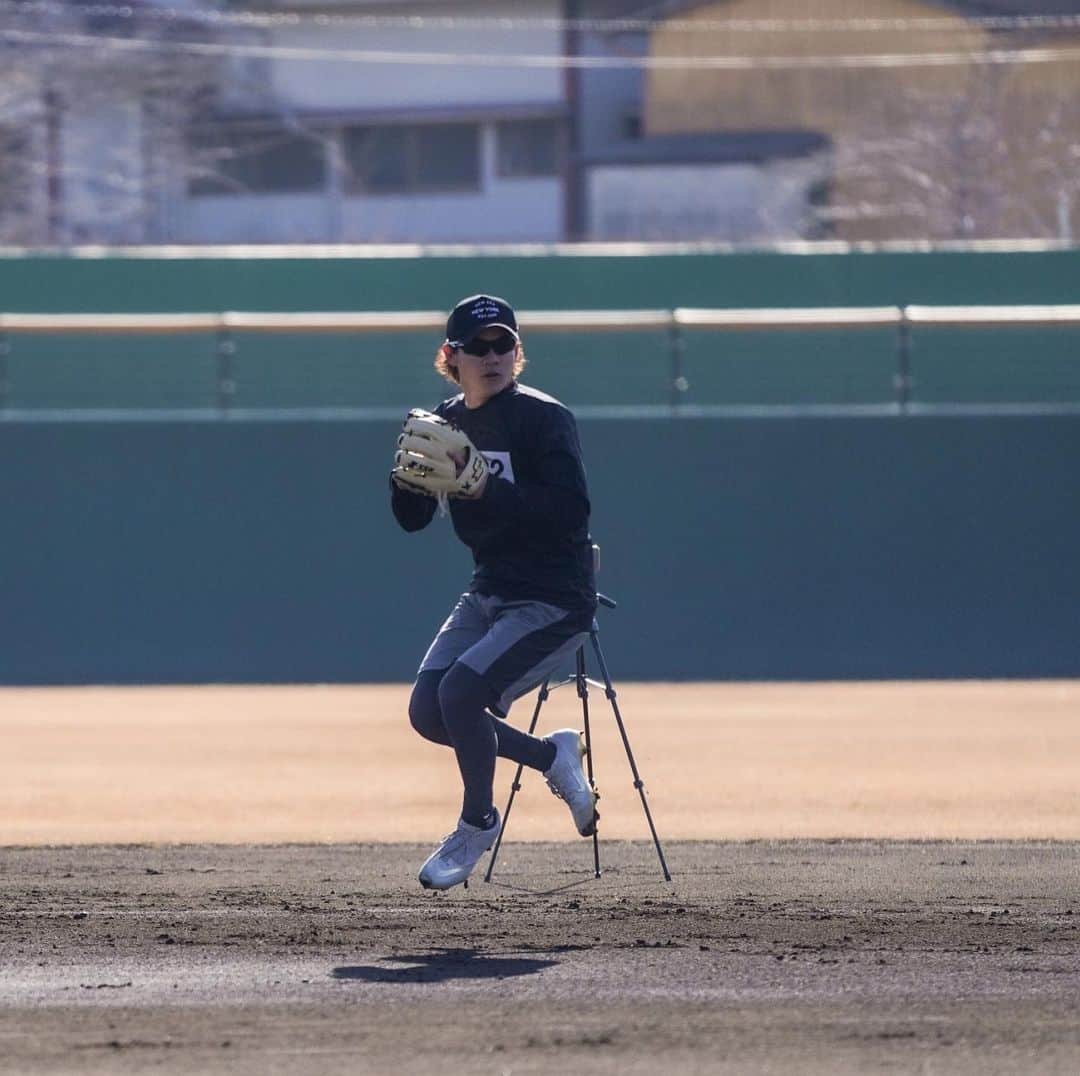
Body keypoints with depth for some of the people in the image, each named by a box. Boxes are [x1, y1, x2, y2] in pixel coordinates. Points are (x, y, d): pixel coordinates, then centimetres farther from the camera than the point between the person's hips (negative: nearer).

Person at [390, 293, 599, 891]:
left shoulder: (543, 418, -15)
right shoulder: (446, 422, 6)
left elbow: (571, 513, -26)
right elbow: (411, 518, 7)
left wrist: (483, 486, -32)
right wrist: (407, 473, -16)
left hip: (554, 602, -8)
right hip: (488, 591, 8)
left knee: (460, 691, -23)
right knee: (427, 711, -1)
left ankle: (477, 822, 1)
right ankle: (551, 755, 20)